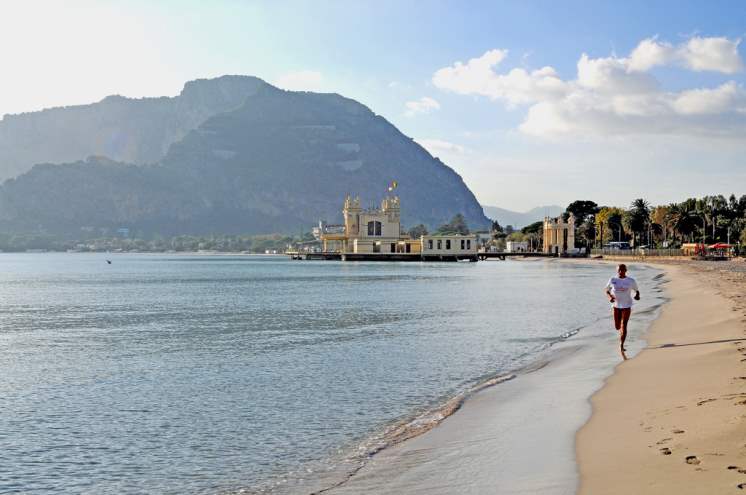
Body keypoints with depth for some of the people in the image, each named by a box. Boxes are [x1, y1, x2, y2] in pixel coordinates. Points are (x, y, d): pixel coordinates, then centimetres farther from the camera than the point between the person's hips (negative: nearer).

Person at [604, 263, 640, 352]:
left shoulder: (631, 281, -4)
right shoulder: (612, 280, -2)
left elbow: (637, 291, 7)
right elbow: (607, 291, 8)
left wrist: (637, 296, -16)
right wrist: (610, 297, -12)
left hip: (627, 306, -2)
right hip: (616, 305, 2)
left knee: (624, 325, -12)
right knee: (617, 326, 6)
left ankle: (621, 345, -10)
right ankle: (622, 333, 43)